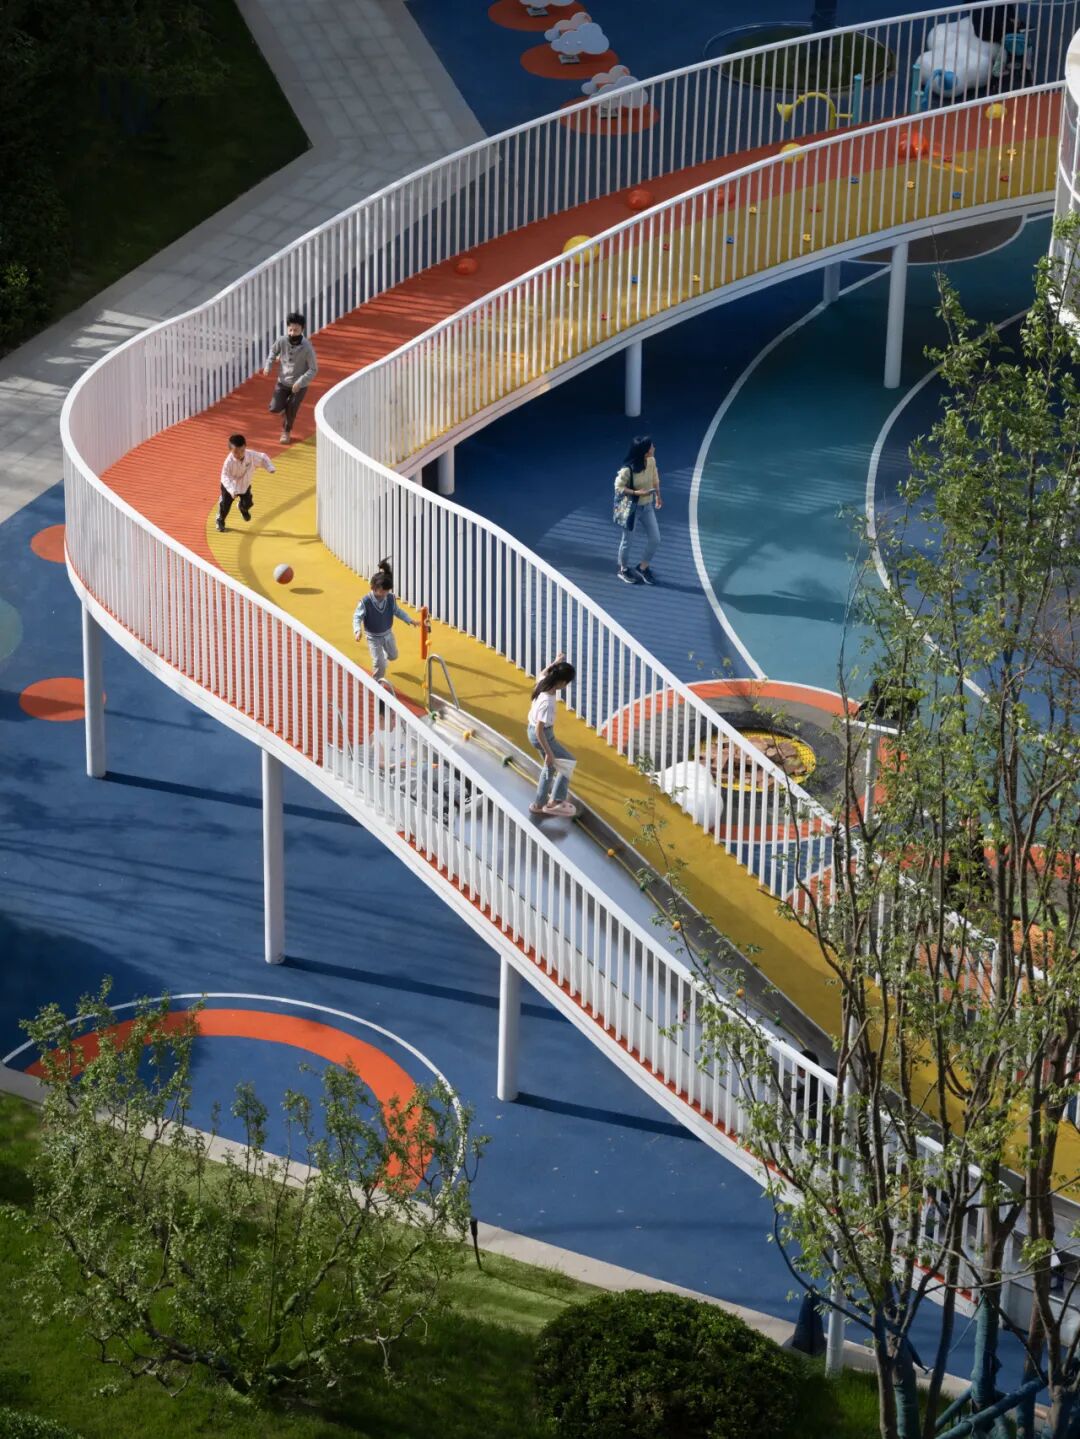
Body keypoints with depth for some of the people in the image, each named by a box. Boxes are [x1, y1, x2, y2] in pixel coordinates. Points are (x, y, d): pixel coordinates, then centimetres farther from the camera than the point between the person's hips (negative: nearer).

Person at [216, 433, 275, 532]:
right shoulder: (229, 462, -37)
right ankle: (220, 521, 35)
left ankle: (243, 508, 48)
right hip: (230, 486, -3)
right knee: (225, 504, 4)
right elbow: (225, 477, -36)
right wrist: (232, 490, -48)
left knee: (247, 503, 8)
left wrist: (270, 468, -21)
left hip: (245, 484, 3)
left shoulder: (251, 455, -26)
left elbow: (263, 458, -7)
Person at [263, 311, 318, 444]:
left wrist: (300, 382, -27)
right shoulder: (282, 341, -16)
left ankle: (287, 432, 35)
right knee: (274, 409, -6)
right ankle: (284, 409, 31)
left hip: (299, 385, -3)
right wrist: (268, 365, -6)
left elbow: (313, 369, -17)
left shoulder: (307, 347, -24)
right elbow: (273, 350, 8)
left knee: (291, 412, 6)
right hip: (283, 382, 3)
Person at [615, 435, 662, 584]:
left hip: (648, 506, 6)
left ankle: (642, 568, 29)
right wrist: (637, 492, -27)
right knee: (627, 540, 12)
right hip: (632, 508, -6)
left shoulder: (651, 461, -10)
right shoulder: (628, 469, -27)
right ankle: (623, 570, 34)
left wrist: (658, 497, 16)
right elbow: (618, 487, -17)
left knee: (655, 539, 8)